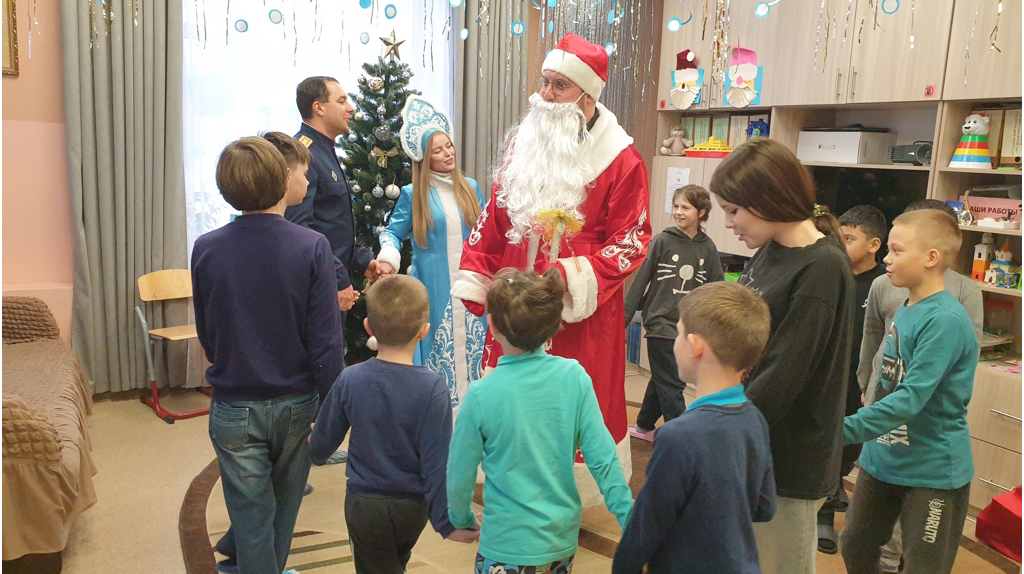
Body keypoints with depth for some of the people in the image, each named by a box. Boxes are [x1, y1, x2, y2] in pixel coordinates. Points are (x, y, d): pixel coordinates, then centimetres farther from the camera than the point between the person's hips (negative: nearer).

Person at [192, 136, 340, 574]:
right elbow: (326, 342, -16)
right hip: (295, 405, 0)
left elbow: (207, 337, 4)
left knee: (251, 514, 13)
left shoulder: (206, 249, -8)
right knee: (282, 506, 24)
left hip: (234, 408, 0)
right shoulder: (311, 247, -15)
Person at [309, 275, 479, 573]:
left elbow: (323, 440, -1)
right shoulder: (433, 388, -22)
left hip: (363, 505, 0)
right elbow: (436, 462, -19)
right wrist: (446, 522, -8)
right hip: (412, 507, 1)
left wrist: (315, 451, 23)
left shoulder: (349, 380, -15)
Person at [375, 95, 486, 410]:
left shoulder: (469, 187, 9)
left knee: (472, 347, 6)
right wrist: (389, 257, -13)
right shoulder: (413, 194, 0)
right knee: (437, 352, 1)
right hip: (432, 289, -3)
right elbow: (393, 232, 6)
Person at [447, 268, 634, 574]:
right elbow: (603, 459, -13)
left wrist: (462, 519, 10)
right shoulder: (574, 377, -14)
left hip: (507, 544, -3)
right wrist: (631, 523, -2)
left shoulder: (481, 395, -19)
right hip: (564, 539, 4)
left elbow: (460, 473, -9)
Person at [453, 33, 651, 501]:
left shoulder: (620, 161, -7)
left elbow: (630, 241, -8)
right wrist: (474, 281, 8)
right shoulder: (522, 146, 10)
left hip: (578, 314, -4)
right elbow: (492, 222, 13)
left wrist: (575, 279, -19)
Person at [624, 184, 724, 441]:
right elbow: (641, 280, -6)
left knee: (663, 381, 17)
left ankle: (644, 426, 34)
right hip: (661, 322, -4)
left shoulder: (708, 248, 3)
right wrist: (625, 316, -9)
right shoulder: (662, 241, -6)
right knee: (671, 386, -2)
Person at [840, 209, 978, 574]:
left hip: (933, 472, -8)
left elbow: (911, 398, -29)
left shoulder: (946, 320, -22)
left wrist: (847, 429, -33)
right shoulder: (904, 309, 5)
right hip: (882, 459, 8)